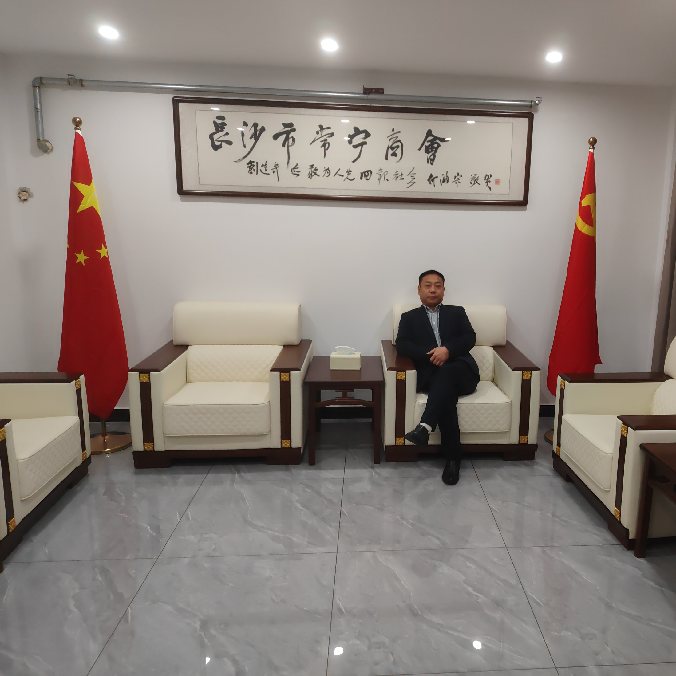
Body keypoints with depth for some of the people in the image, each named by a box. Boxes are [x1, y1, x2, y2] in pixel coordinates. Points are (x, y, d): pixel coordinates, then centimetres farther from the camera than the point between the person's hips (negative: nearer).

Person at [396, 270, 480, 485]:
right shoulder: (409, 317, 21)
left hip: (461, 371, 1)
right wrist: (429, 355, -13)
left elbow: (470, 338, 7)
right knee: (446, 394, -34)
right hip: (431, 374, 0)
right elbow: (402, 345, 4)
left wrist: (447, 350, -14)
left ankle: (425, 427, -47)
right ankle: (453, 457, -31)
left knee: (446, 372, -35)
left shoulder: (457, 312, 24)